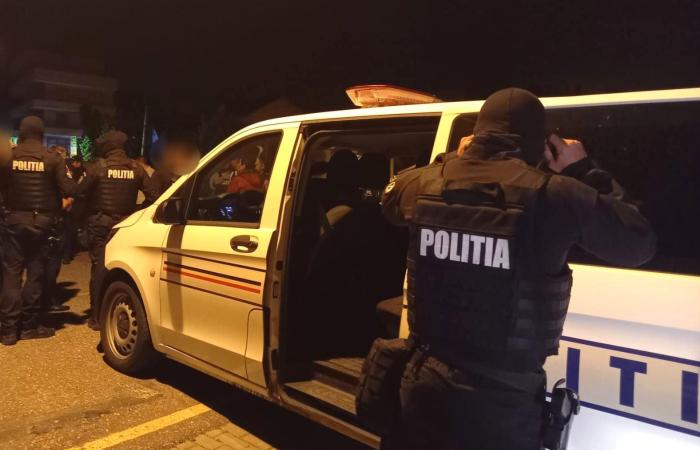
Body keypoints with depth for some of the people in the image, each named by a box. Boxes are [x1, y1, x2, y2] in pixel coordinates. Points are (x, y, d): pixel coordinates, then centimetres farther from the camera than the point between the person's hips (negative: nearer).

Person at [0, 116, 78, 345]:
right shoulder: (53, 158, -7)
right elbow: (67, 189, -10)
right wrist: (75, 186, 10)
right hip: (42, 221, -1)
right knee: (35, 271, 8)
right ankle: (28, 324, 12)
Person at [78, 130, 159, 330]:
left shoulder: (98, 167, -7)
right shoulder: (136, 168, 1)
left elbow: (81, 192, -8)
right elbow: (152, 196, -2)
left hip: (100, 223, -2)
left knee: (99, 268, 2)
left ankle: (97, 317, 4)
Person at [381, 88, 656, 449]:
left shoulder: (426, 183, -4)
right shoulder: (553, 195, -14)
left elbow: (391, 196, 21)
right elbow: (640, 243, 1)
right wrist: (585, 172, 8)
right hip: (502, 397, -3)